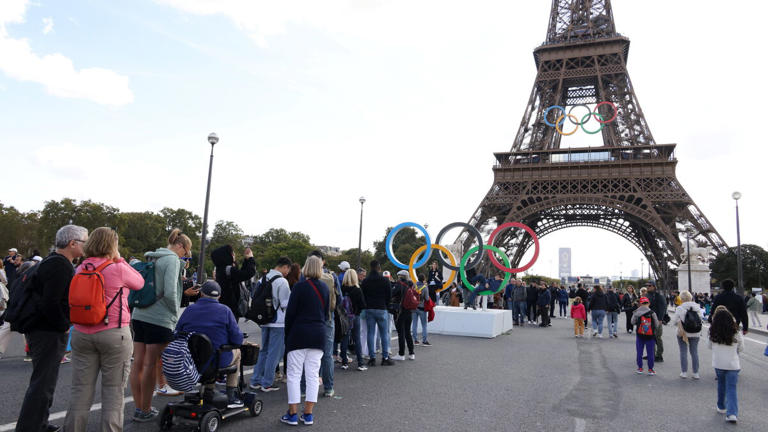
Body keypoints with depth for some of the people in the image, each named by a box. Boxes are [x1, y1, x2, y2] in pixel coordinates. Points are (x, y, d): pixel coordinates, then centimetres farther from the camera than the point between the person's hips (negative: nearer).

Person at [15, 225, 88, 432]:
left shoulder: (53, 262, 13)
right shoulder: (60, 266, -21)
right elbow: (49, 304, -28)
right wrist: (64, 327, -16)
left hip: (40, 329, 11)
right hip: (48, 334, -11)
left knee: (44, 381, 23)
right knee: (42, 385, -4)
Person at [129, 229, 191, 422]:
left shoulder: (151, 259, 15)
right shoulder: (172, 260, -10)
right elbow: (170, 293, -19)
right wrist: (176, 312, -3)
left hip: (139, 316, 8)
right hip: (159, 319, -8)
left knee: (138, 363, 10)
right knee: (150, 365, 1)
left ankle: (139, 407, 22)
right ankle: (145, 411, 11)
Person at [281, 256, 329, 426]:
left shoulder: (299, 287, -9)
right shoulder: (324, 287, 6)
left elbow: (290, 313, -7)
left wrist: (287, 334, 3)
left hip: (299, 334, -4)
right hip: (318, 335, 4)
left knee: (294, 374, 5)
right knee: (313, 375, 8)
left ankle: (293, 413, 8)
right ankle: (308, 414, 12)